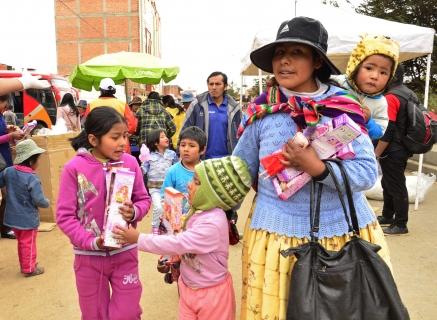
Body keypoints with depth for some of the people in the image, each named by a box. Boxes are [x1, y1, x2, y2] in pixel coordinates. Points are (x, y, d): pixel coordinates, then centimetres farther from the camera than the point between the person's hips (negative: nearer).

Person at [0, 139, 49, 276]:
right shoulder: (32, 178, -24)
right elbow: (39, 201, -22)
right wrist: (47, 203, -3)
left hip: (13, 217, 7)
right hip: (27, 219, -6)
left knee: (21, 242, 23)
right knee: (28, 244, 10)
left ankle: (24, 265, 37)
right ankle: (29, 268, 24)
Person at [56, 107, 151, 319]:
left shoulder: (130, 162, -9)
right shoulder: (74, 168, -14)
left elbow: (144, 200, 1)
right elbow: (64, 216, -10)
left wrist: (134, 212, -20)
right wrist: (91, 241, -19)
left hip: (125, 253, 1)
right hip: (89, 256, 0)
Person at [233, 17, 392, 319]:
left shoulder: (345, 107, -6)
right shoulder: (261, 111, -5)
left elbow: (368, 172, -10)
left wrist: (318, 168, -24)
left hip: (347, 230, 1)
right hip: (277, 232, 0)